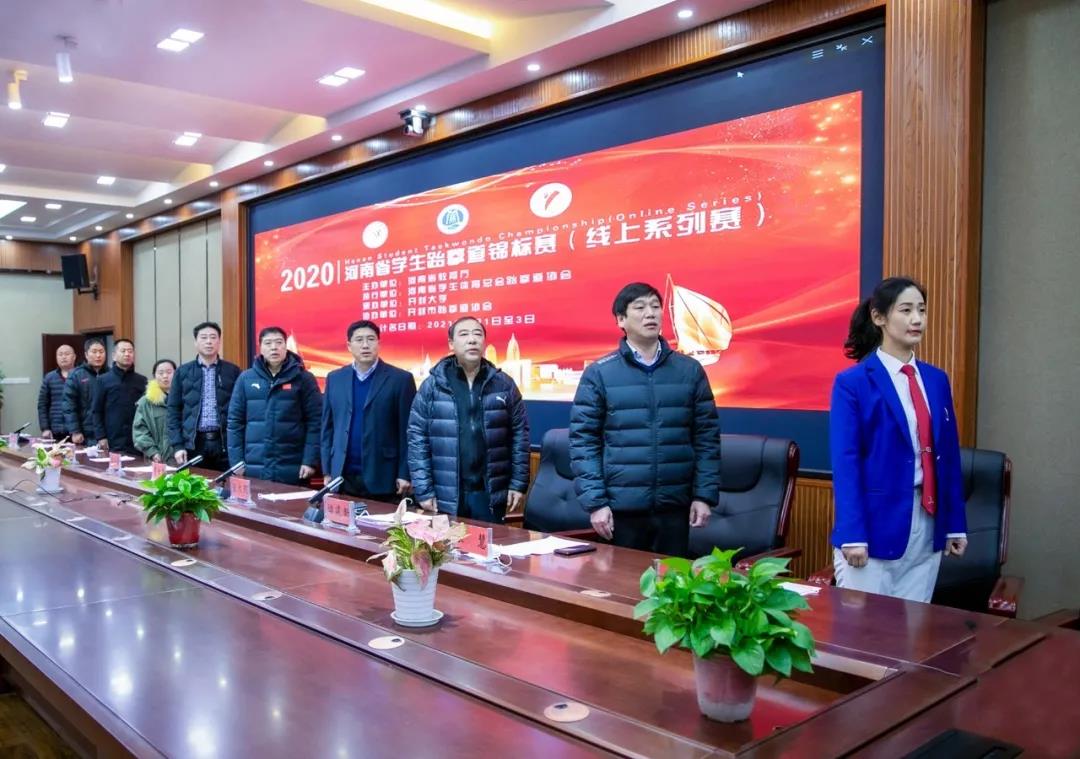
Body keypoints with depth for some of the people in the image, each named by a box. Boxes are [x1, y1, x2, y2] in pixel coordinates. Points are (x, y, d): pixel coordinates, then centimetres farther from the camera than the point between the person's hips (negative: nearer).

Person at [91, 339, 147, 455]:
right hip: (112, 443, -1)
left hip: (137, 443, 1)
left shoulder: (142, 381, 9)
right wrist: (101, 437, -5)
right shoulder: (104, 380, 6)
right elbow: (97, 411, 4)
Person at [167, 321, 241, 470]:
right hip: (194, 443, 1)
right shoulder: (183, 372, 8)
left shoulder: (233, 371, 6)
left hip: (225, 443, -1)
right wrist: (178, 445, -1)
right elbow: (173, 410, 8)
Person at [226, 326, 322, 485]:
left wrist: (310, 461, -9)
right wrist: (236, 461, 1)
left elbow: (315, 421, -2)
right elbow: (235, 421, 8)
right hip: (254, 467, 2)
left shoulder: (303, 378, 0)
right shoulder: (246, 378, 6)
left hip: (292, 468, -2)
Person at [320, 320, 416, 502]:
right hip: (343, 476, 3)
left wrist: (405, 474, -7)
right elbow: (328, 426, 12)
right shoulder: (334, 378, 9)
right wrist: (327, 470, 7)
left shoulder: (400, 379, -3)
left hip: (383, 478, -3)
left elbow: (407, 430, -4)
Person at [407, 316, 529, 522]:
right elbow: (417, 439, -1)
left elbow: (520, 434, 5)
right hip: (445, 496, 0)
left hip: (491, 493, 1)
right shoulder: (432, 386, 0)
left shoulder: (503, 384, 3)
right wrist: (423, 490, -6)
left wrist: (519, 483, 0)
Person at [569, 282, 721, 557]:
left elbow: (707, 437, 6)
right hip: (621, 508, -2)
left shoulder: (690, 370, 4)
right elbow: (583, 442, -4)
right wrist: (594, 502, -10)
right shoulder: (598, 374, -3)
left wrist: (705, 495, -1)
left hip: (675, 506, 2)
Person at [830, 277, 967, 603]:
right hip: (876, 522, -5)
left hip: (927, 522, 6)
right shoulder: (852, 383, -8)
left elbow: (949, 455, 13)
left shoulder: (937, 380, 10)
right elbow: (845, 462, -13)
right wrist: (852, 534, -18)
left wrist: (956, 524, 11)